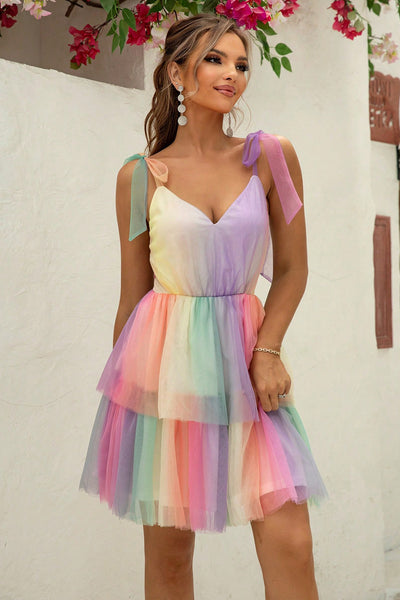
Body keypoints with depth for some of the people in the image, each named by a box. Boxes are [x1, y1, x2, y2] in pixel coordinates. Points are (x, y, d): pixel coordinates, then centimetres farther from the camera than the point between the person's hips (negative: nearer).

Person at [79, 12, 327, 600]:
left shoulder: (272, 156, 3)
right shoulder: (139, 176, 2)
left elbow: (292, 269, 7)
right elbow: (133, 292, 8)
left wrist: (267, 351, -8)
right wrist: (119, 389, 11)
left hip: (245, 358, 1)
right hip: (165, 363, 0)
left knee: (290, 547, -6)